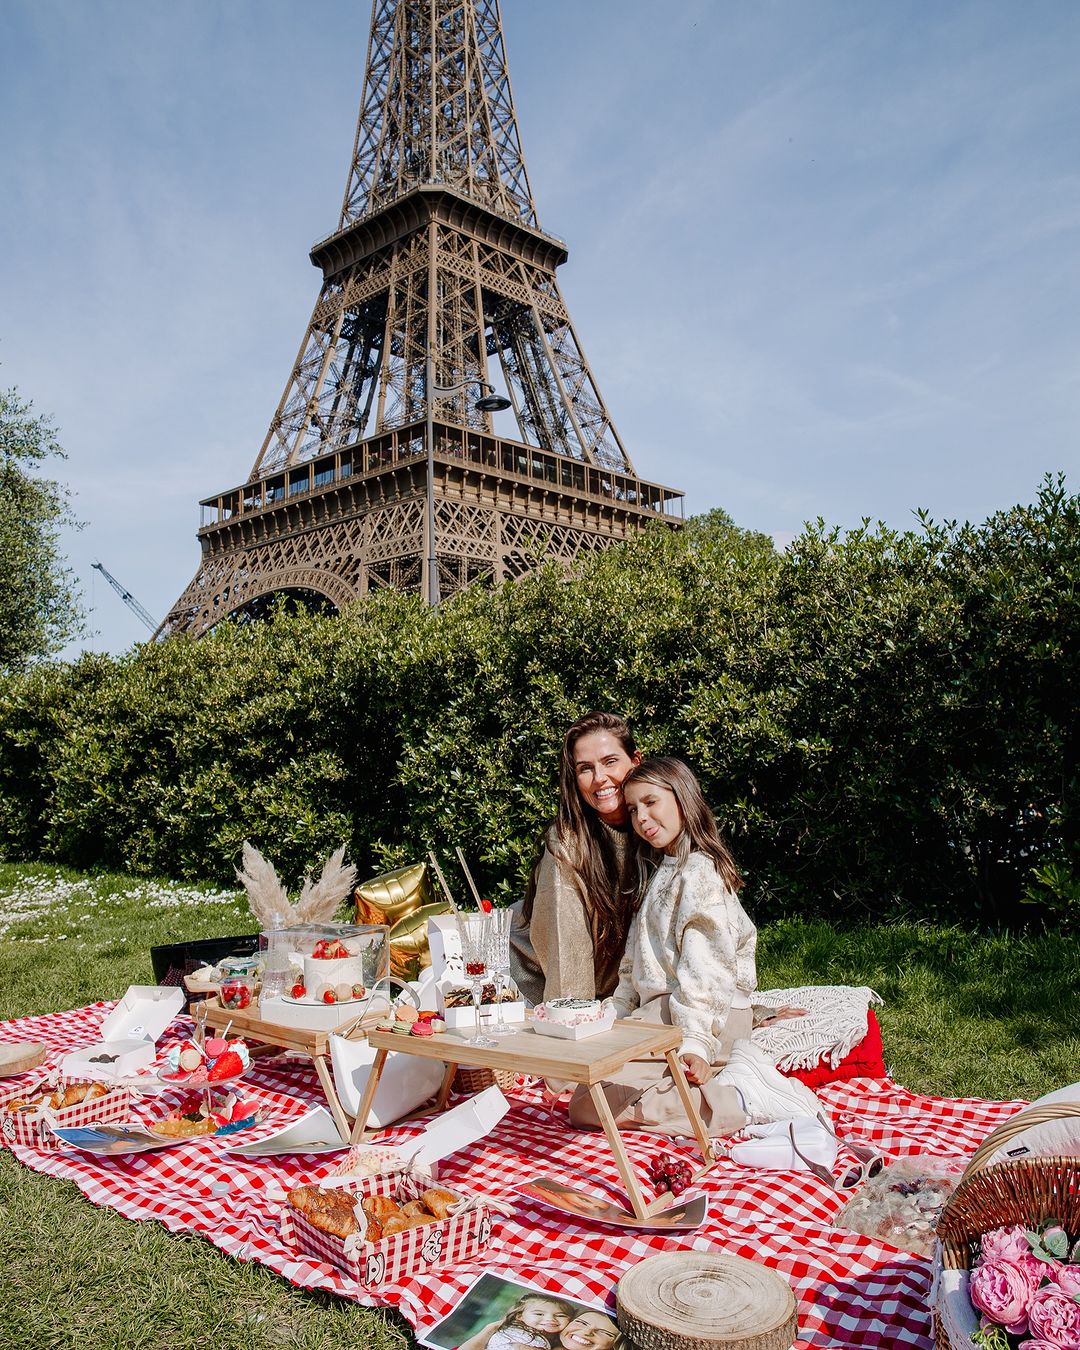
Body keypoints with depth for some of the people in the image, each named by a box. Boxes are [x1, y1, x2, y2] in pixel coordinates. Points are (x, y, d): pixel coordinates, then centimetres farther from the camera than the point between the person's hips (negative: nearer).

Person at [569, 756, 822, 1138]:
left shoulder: (698, 872, -11)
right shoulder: (661, 870, 20)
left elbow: (705, 965, -20)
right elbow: (636, 958, 20)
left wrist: (695, 1039, -26)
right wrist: (618, 1012, 13)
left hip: (684, 1017, -11)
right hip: (658, 1011, 11)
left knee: (586, 1106, -19)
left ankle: (741, 1100, -17)